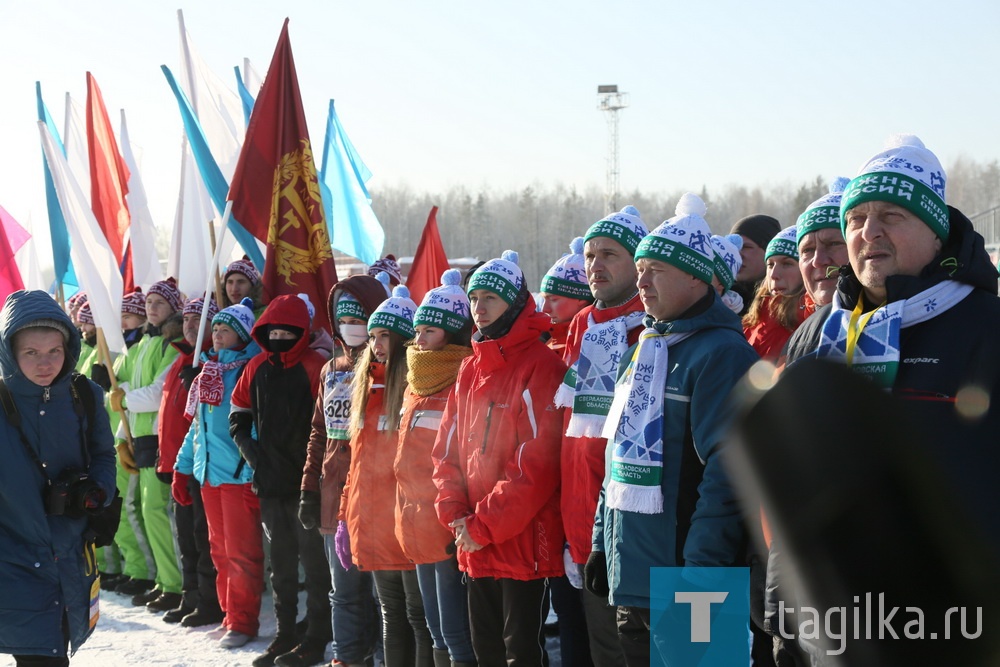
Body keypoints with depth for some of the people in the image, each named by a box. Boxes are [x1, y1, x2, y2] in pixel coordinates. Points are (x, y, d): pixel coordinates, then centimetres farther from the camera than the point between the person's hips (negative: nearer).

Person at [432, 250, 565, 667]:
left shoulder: (540, 367, -10)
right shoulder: (470, 372, 14)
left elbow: (537, 464, -17)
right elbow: (447, 450, 13)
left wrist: (484, 526, -16)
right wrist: (457, 515, -4)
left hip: (524, 544, -7)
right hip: (476, 552, 7)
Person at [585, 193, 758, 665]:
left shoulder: (721, 353, -12)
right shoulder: (644, 349, 16)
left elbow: (725, 473, -19)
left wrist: (701, 572, -22)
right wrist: (601, 543, 17)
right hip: (630, 580, 8)